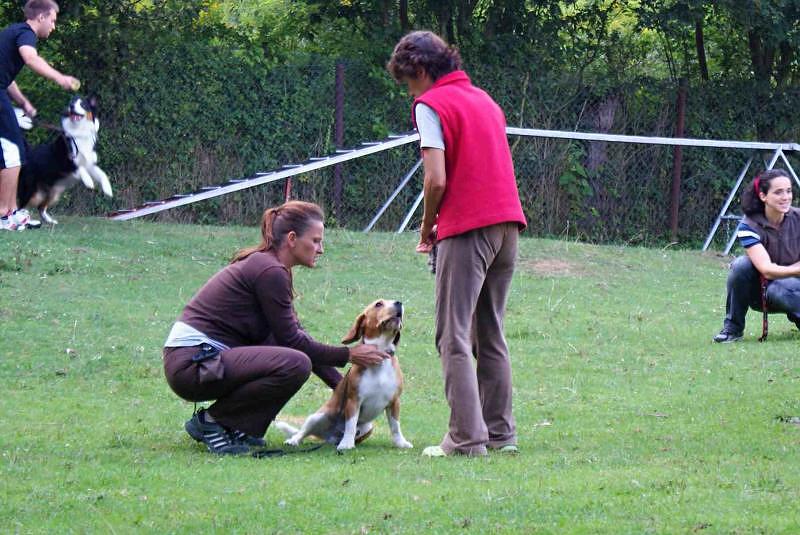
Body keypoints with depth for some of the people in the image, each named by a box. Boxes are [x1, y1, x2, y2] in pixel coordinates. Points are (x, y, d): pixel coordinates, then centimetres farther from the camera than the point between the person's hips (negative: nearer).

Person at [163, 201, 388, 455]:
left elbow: (296, 336, 21)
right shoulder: (269, 271, -13)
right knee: (295, 364, -24)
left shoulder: (262, 263, 17)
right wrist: (348, 355, -2)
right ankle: (210, 421, -9)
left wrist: (342, 386, 20)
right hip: (191, 365, -10)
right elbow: (292, 341, -11)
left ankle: (235, 426, 13)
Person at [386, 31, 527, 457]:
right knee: (491, 337, 15)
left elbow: (437, 180, -13)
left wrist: (427, 229, 4)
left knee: (454, 338, -5)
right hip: (507, 222, 8)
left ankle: (467, 438, -11)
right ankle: (501, 433, 15)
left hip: (466, 229, -8)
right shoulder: (485, 100, 21)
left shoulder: (431, 105, -4)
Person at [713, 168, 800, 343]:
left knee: (777, 290, -36)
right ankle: (732, 328, -14)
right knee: (742, 264, -30)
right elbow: (766, 270, -30)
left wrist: (778, 271, -24)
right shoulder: (749, 226, -18)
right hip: (758, 292, 0)